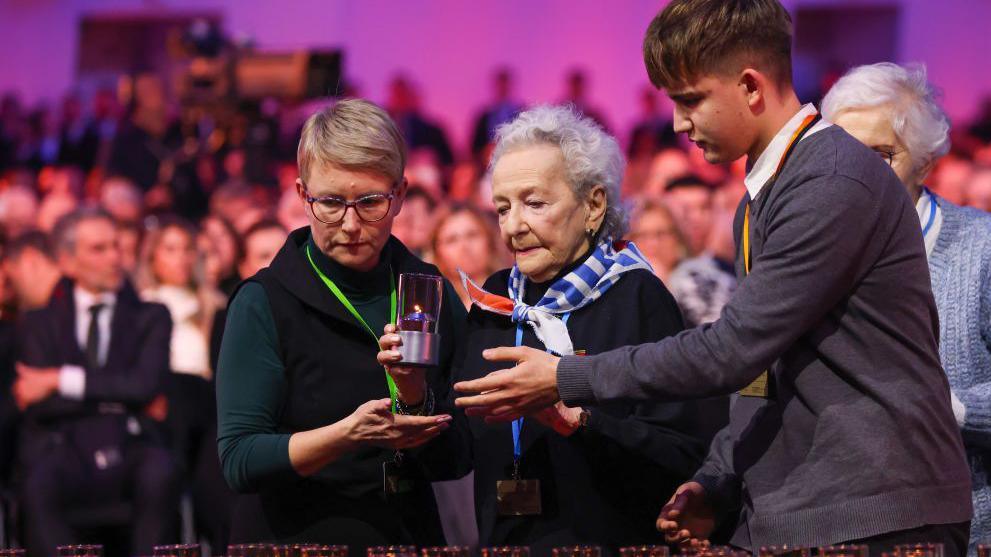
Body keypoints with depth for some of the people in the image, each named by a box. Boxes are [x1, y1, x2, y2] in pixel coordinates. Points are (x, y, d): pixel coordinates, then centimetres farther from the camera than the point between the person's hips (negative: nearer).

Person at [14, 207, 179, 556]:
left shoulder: (150, 317, 17)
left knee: (160, 474, -35)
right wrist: (116, 396, -3)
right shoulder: (39, 324, 17)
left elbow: (147, 385, -2)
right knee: (38, 488, -36)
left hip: (129, 448, 1)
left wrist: (63, 381, -4)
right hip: (63, 449, 0)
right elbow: (40, 407, 2)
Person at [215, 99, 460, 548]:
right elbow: (239, 461, -9)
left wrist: (416, 408, -9)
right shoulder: (264, 303, -1)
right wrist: (348, 434, -20)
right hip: (293, 544, -3)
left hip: (410, 540, 4)